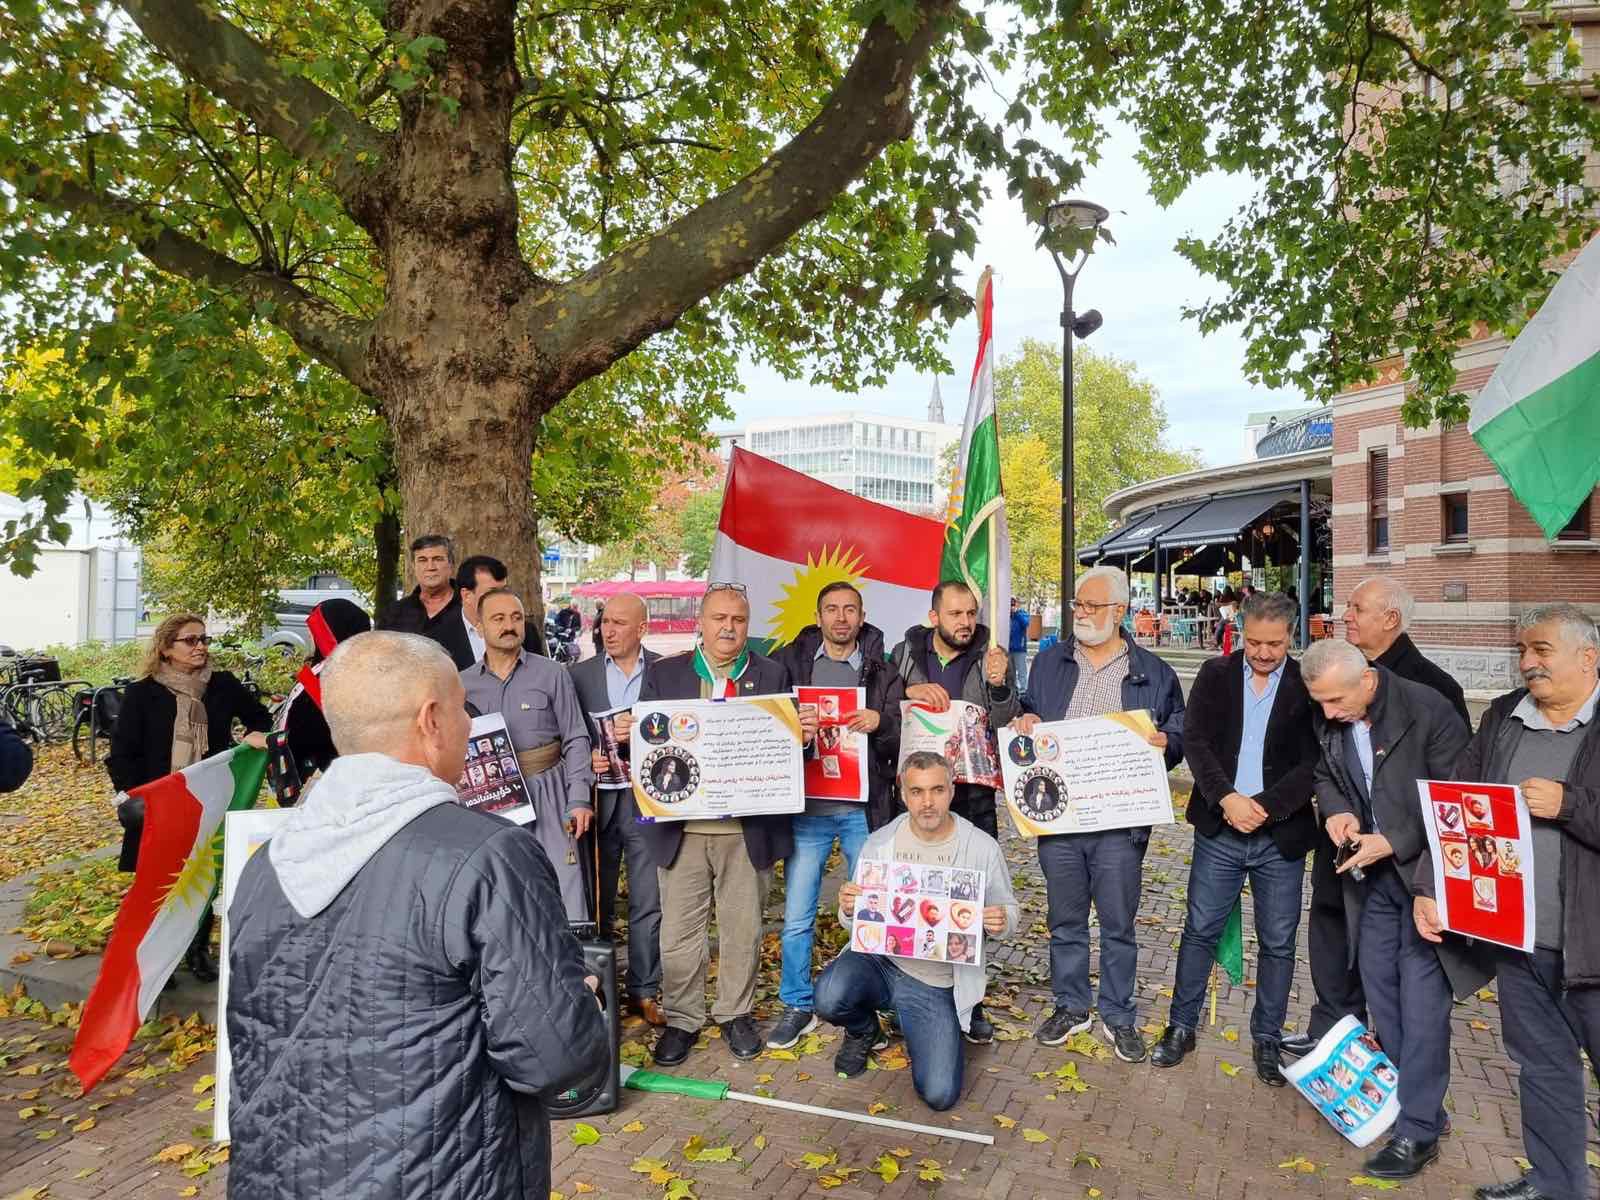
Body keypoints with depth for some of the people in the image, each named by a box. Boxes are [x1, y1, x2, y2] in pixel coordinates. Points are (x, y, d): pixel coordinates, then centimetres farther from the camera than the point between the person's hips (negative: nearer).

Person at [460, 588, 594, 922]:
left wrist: (579, 799, -7)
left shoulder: (551, 675, 0)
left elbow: (575, 740, 0)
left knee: (565, 892, -6)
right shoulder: (463, 684, 7)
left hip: (546, 797, -2)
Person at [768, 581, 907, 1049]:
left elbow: (901, 743, 2)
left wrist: (879, 723, -17)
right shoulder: (791, 662, 5)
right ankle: (797, 1007, 22)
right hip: (807, 808, 0)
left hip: (864, 809, 1)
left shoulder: (883, 673, 5)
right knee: (797, 918, 4)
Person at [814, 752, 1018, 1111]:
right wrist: (847, 909, -19)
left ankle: (913, 1030, 22)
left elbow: (1006, 912, 5)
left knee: (940, 1095, -12)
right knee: (829, 997, -30)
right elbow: (854, 920, 6)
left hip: (937, 984, 0)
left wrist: (1001, 923, -20)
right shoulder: (879, 843, -2)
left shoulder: (982, 848, -6)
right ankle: (864, 1031, 9)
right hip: (879, 959, 1)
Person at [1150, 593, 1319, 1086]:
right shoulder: (1215, 675, 2)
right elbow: (1195, 740, -6)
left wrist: (1264, 805, -18)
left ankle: (1267, 1039, 28)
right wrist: (1227, 799, -18)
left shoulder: (1307, 686, -2)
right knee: (1199, 930, 8)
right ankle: (1181, 1027, 23)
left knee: (1277, 942, 11)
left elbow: (1312, 761, -7)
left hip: (1281, 835, 0)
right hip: (1219, 828, 1)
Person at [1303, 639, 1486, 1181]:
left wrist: (1395, 842, -20)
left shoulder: (1428, 710, -20)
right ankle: (1399, 1098, 31)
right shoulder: (1329, 719, -3)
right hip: (1371, 872, 6)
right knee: (1379, 988, 14)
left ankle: (1418, 1130, 10)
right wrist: (1336, 809, -8)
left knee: (1422, 1002, -2)